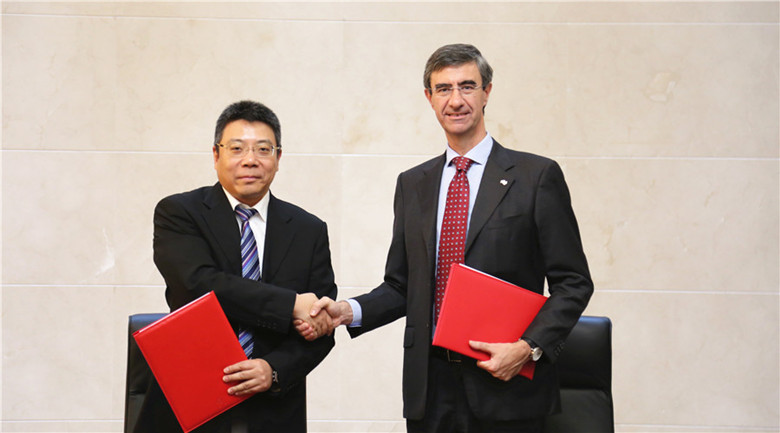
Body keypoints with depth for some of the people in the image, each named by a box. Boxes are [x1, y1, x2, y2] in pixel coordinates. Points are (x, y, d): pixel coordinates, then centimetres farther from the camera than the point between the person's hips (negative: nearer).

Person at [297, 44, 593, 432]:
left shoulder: (537, 176, -2)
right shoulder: (411, 184, 11)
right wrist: (349, 311, -5)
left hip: (507, 388, -3)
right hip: (429, 386, 3)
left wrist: (528, 348, -15)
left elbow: (573, 282, -3)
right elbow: (400, 286, 13)